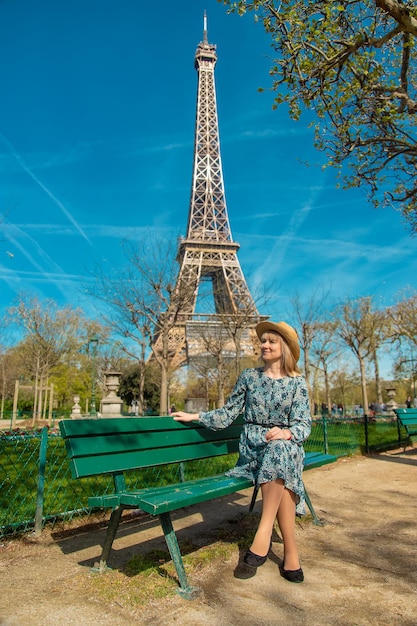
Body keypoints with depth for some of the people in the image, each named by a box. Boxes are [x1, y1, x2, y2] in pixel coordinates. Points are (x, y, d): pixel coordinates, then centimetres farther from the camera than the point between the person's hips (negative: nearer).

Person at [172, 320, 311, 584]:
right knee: (281, 482, -32)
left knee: (279, 449, -38)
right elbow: (228, 413, 11)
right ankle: (291, 552, -20)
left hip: (287, 445, 0)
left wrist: (286, 433, -26)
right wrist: (194, 416, 1)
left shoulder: (297, 382, 5)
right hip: (252, 446, 1)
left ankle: (265, 530, -33)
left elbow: (304, 423, -3)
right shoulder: (249, 376, 8)